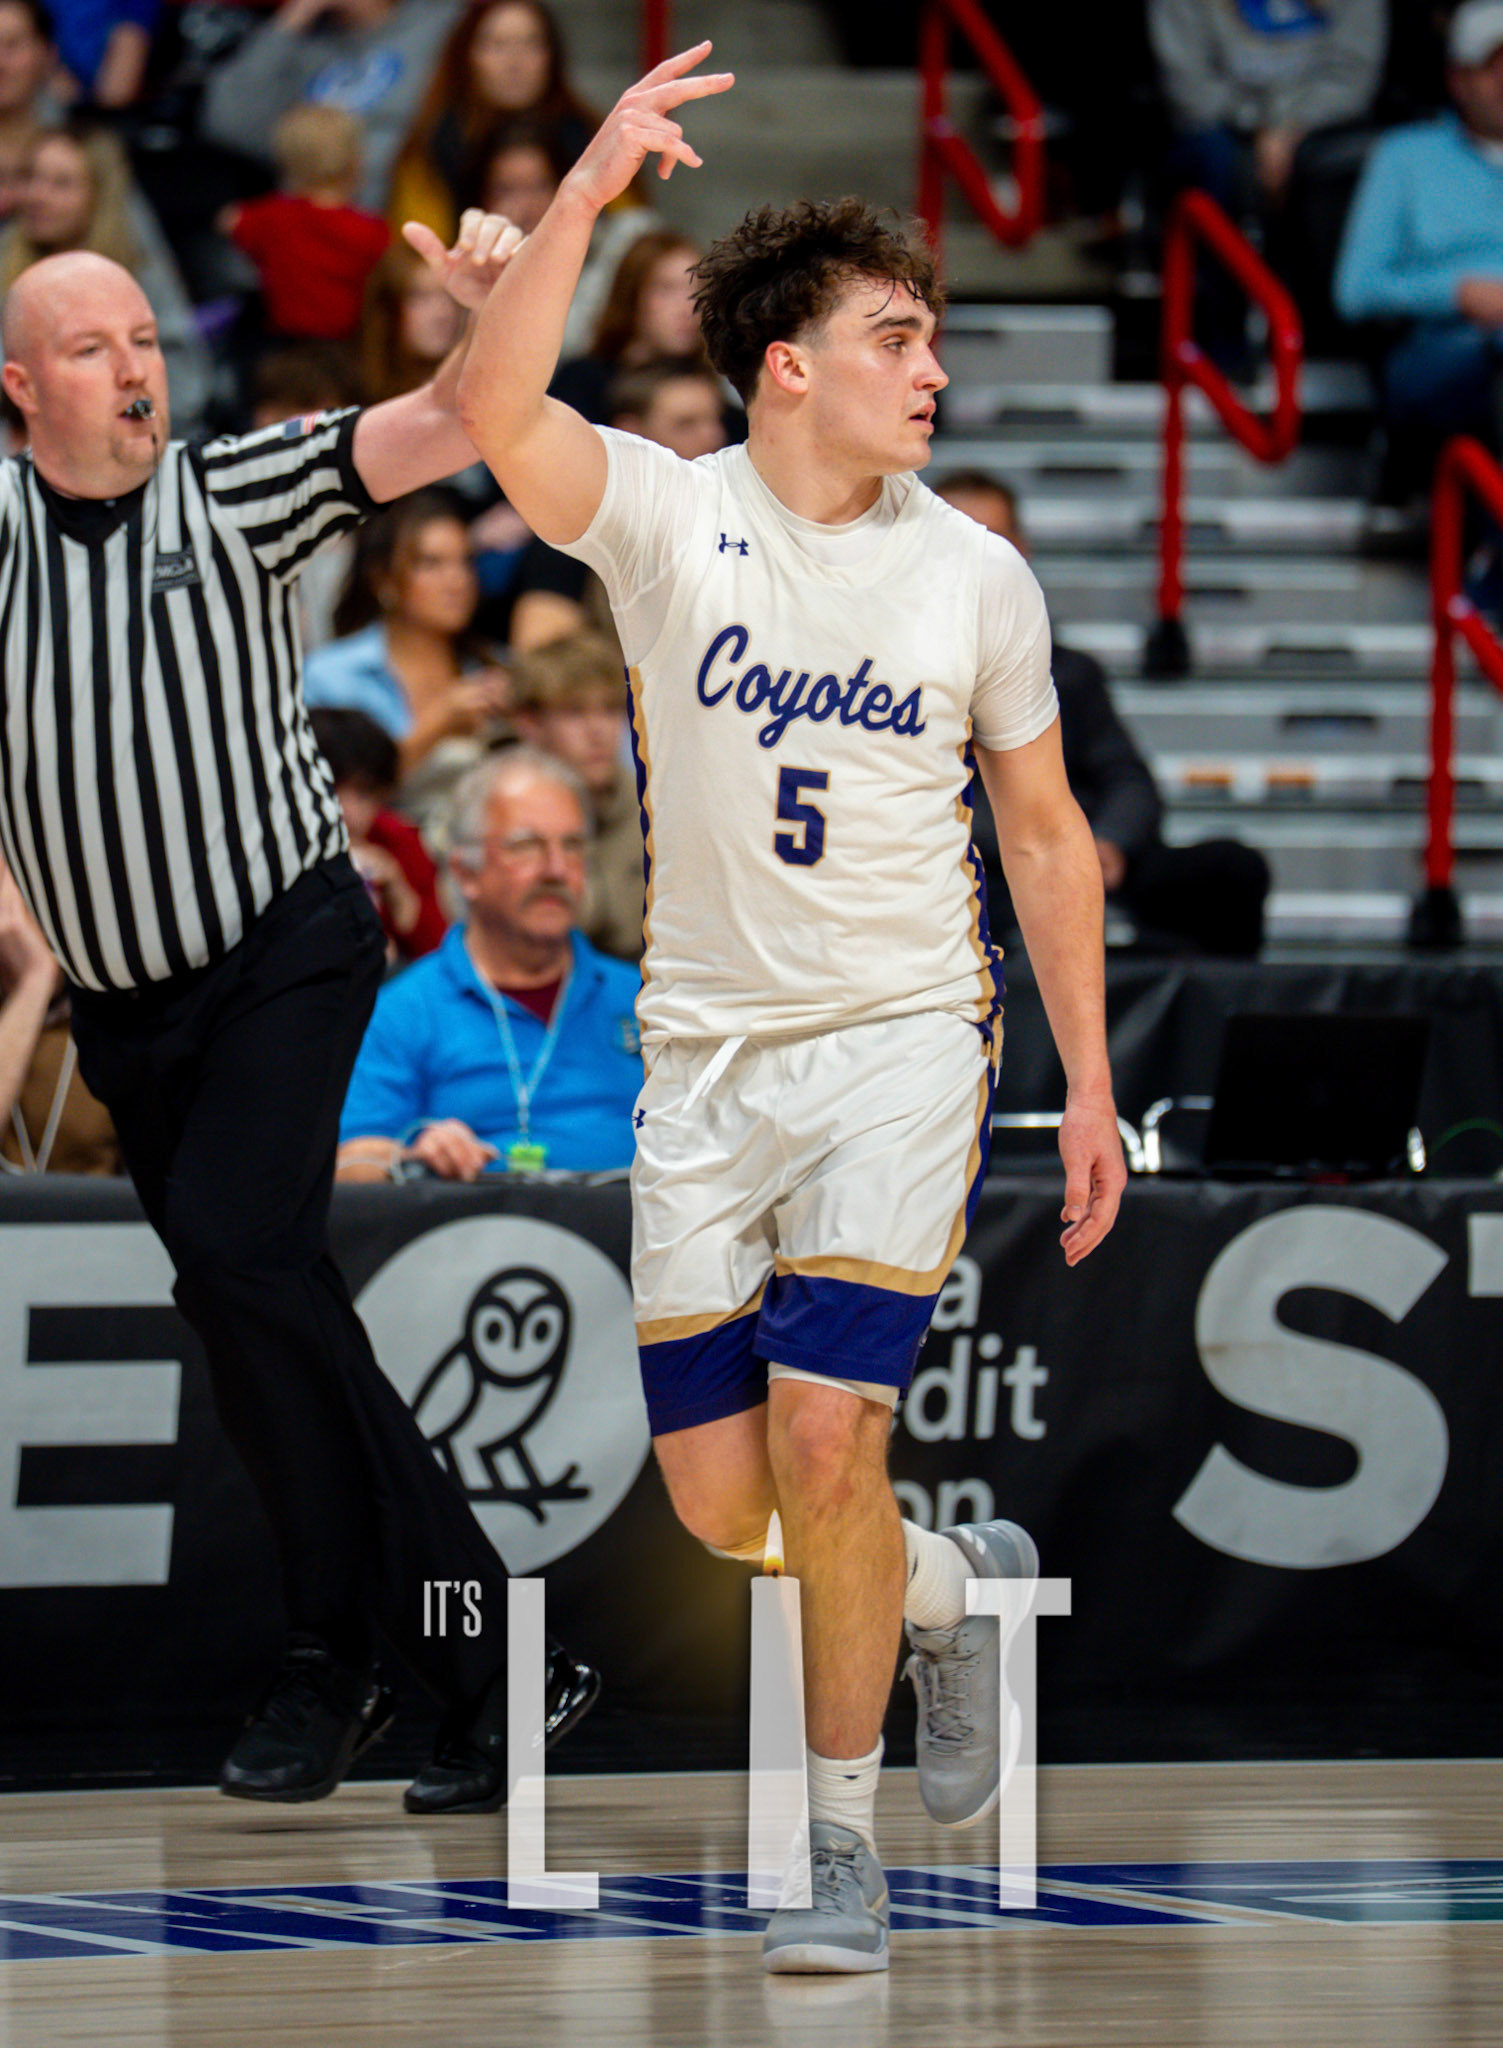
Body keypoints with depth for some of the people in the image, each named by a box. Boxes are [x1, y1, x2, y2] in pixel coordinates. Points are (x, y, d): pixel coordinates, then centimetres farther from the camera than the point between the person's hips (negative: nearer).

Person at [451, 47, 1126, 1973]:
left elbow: (1045, 833, 11)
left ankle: (843, 1833, 1)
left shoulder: (976, 574, 1)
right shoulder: (668, 517, -4)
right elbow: (493, 410, -24)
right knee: (720, 1497, 2)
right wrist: (591, 182, -31)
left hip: (901, 1042, -1)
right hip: (704, 1053, 1)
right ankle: (954, 1584, 35)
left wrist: (1089, 1082, 8)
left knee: (823, 1440, -16)